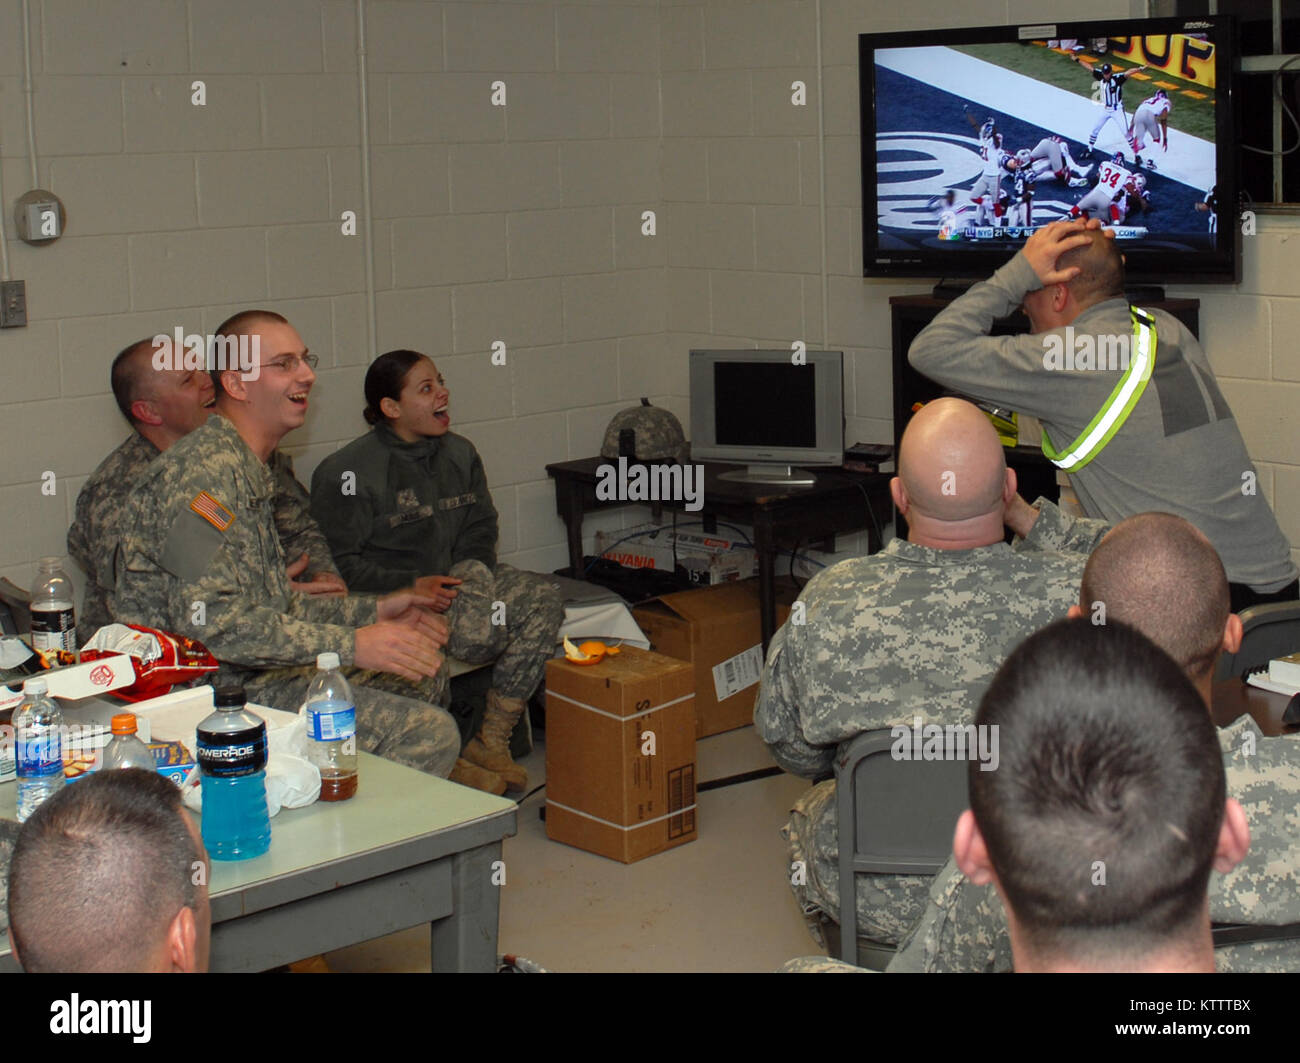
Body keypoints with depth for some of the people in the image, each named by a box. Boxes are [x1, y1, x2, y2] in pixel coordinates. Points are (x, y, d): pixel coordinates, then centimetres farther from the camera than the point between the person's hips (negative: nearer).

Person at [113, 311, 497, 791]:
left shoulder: (249, 471, 18)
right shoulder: (206, 471, -18)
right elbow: (210, 621, -27)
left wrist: (373, 610, 13)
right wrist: (351, 644, -26)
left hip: (252, 673, 11)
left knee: (423, 673, 19)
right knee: (429, 731, -19)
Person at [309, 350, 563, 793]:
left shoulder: (459, 454, 12)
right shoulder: (346, 473, -8)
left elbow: (480, 531, 17)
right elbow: (341, 562, -10)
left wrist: (470, 574, -6)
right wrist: (411, 585, -21)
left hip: (452, 580, 7)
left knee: (541, 598, -19)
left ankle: (492, 740, -16)